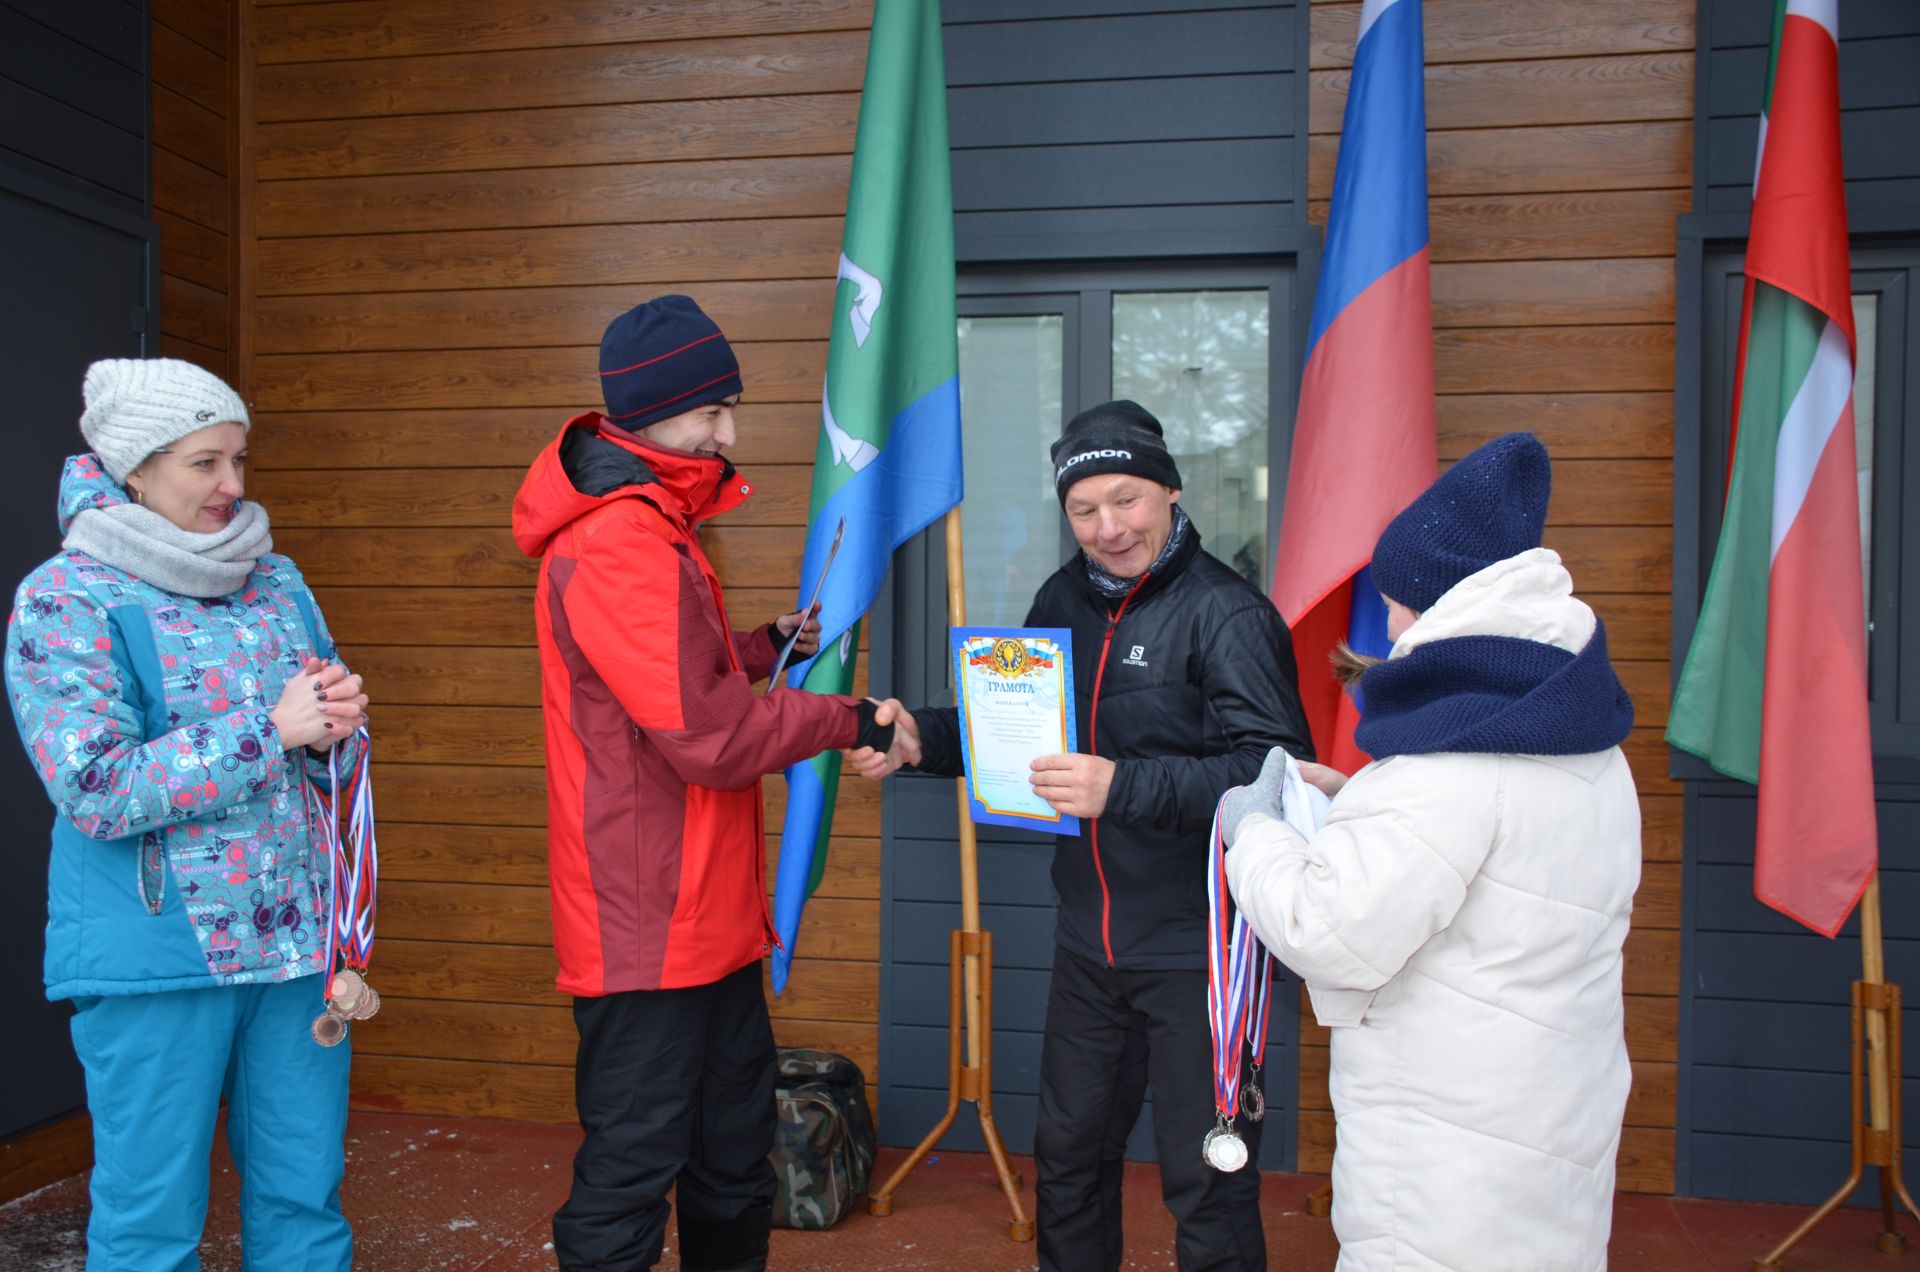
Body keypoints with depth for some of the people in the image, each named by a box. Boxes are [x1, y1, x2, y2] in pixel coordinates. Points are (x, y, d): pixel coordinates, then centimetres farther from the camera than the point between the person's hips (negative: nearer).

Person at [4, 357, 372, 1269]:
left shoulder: (274, 578, 9)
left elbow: (333, 751, 14)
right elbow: (95, 790, -16)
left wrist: (335, 721, -9)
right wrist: (271, 729, -18)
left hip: (293, 937, 5)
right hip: (155, 955, -4)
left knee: (304, 1194, 13)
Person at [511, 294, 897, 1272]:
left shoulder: (652, 526, 13)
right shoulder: (618, 546, -22)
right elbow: (708, 735, -25)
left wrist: (765, 648, 9)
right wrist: (848, 720, -13)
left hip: (707, 916, 10)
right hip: (647, 927, -10)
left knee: (734, 1152, 22)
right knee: (632, 1168, 4)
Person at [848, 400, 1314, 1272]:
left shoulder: (1229, 615, -16)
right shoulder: (1063, 600, 6)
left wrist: (1125, 788, -35)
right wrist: (921, 738, -1)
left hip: (1197, 949, -6)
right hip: (1089, 943, 7)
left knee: (1207, 1184, 9)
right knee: (1069, 1156, 23)